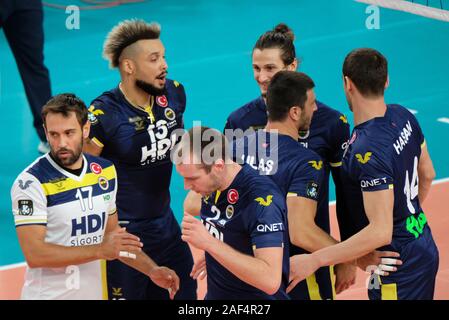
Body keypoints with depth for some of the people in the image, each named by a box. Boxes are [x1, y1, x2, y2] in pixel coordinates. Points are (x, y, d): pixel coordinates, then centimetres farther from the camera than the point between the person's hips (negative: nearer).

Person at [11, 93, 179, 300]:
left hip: (96, 292, 5)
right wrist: (101, 250, -25)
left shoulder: (105, 171, 4)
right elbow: (34, 254, -22)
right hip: (49, 294, -5)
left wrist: (152, 270, 6)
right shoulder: (32, 182, -16)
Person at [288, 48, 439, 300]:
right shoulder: (403, 116, -2)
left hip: (398, 269, -9)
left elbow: (380, 232, -31)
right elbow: (427, 175, 13)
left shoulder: (368, 152, -29)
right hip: (423, 248, 9)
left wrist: (314, 260, -29)